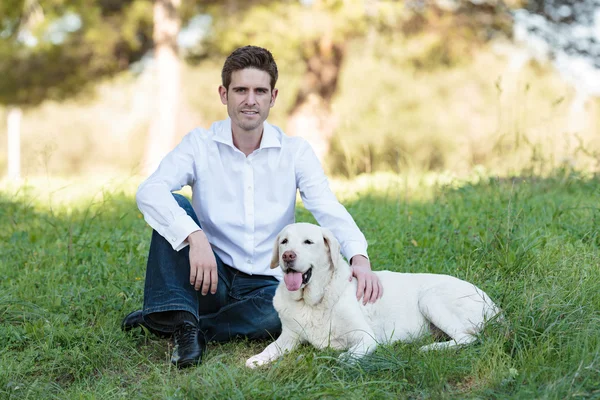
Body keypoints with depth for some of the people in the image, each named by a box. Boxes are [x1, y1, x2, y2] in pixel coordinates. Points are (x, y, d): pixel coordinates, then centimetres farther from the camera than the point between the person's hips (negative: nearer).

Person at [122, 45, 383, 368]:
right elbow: (149, 191, -20)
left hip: (266, 284, 0)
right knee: (174, 208, -22)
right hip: (211, 277, 0)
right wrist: (194, 237, -38)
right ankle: (179, 318, -29)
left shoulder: (296, 151, 0)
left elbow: (329, 209, -12)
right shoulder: (200, 144, -3)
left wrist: (359, 257, -33)